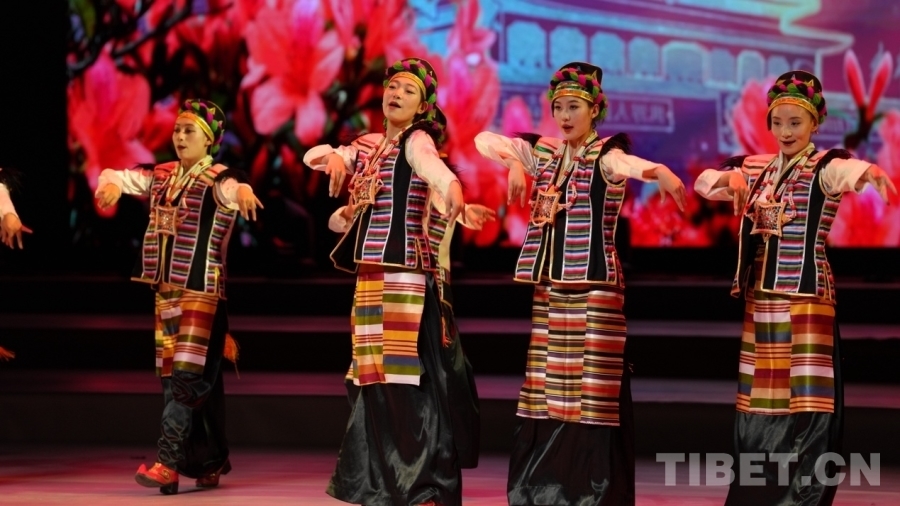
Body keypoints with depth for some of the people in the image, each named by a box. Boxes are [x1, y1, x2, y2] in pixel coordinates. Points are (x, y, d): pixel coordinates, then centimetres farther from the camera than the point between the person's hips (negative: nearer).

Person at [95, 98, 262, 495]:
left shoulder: (217, 179, -9)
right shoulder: (161, 176, 11)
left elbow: (233, 187, -31)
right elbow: (118, 176, 14)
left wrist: (243, 192, -55)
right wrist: (112, 184, -11)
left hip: (202, 291, -7)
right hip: (166, 291, 7)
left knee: (189, 374, -12)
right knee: (173, 376, 8)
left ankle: (169, 461, -16)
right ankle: (208, 463, 14)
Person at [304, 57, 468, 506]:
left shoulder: (417, 140, -5)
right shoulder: (368, 145, 17)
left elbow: (433, 165, -27)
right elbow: (312, 154, 16)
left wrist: (452, 189, -51)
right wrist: (334, 156, -8)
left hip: (405, 266, -8)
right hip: (371, 268, 8)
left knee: (406, 373, -11)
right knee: (377, 373, 11)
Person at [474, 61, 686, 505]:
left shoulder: (605, 155, -7)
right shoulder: (544, 154, 10)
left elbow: (626, 163, -30)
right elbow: (485, 140, 7)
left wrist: (659, 172, -53)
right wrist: (514, 163, -14)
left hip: (594, 290, -6)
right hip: (549, 290, 6)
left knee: (590, 399, -7)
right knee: (546, 400, 9)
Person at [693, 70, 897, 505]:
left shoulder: (823, 166, -7)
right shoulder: (756, 169, 11)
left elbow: (844, 172, -30)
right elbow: (706, 180, 0)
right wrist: (729, 180, -24)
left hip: (806, 301, -6)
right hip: (760, 303, 6)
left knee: (804, 407, -7)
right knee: (759, 408, 10)